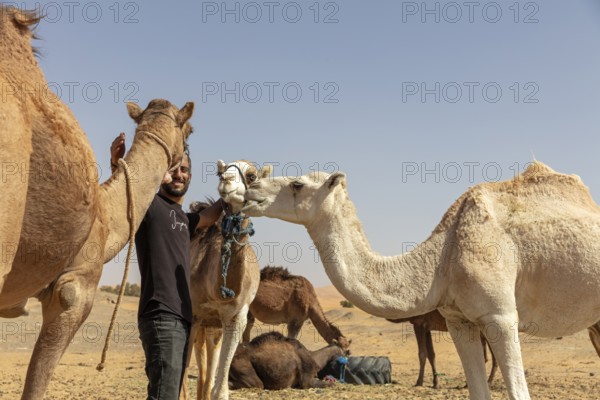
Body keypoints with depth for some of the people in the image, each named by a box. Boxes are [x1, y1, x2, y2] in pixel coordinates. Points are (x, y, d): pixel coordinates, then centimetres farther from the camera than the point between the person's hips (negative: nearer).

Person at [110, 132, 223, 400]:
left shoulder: (185, 219, 22)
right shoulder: (150, 204, -2)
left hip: (183, 318, 9)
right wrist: (116, 164, -41)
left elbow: (213, 214, 42)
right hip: (161, 317, -9)